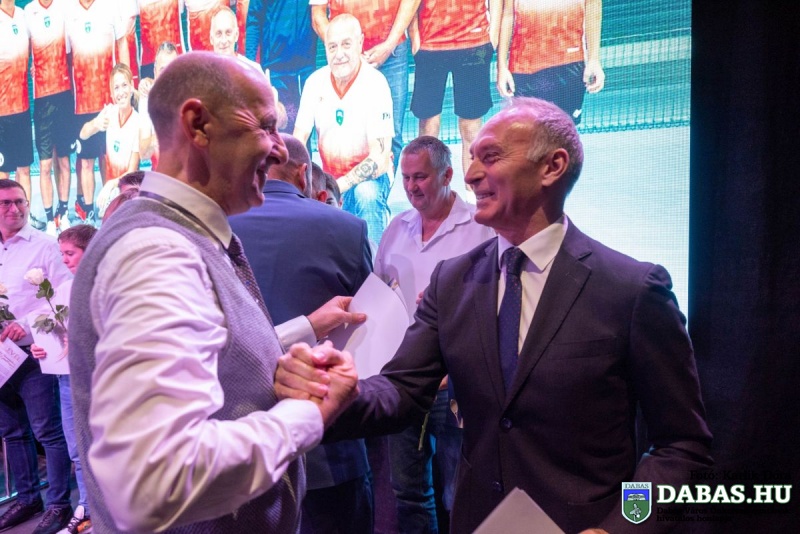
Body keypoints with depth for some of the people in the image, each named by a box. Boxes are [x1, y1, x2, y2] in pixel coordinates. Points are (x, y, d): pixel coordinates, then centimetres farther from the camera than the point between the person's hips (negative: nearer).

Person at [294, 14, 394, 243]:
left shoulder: (375, 83, -16)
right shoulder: (316, 81, -3)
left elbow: (380, 159, -21)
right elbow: (298, 140, -1)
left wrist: (339, 186, -34)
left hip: (367, 177, -4)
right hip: (328, 177, 5)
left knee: (367, 194, -36)